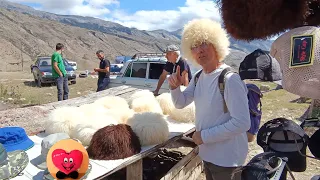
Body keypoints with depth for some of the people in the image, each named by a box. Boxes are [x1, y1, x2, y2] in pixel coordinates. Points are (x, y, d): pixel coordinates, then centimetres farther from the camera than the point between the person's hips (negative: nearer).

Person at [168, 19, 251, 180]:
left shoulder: (230, 79, -24)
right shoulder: (198, 77, 1)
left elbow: (242, 123, -27)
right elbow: (180, 103, 8)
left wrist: (204, 136, -21)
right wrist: (174, 87, -13)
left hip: (226, 156, -7)